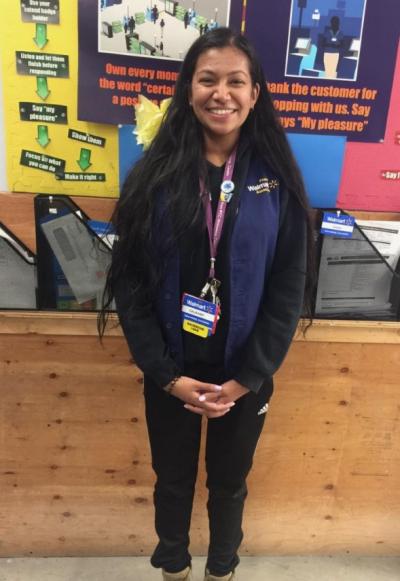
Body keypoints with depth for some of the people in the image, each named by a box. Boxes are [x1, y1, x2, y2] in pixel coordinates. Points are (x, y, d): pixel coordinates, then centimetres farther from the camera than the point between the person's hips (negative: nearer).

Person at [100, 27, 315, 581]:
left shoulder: (277, 181, -6)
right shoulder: (156, 173, -7)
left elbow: (289, 290, -6)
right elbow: (130, 281, -8)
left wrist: (247, 377, -11)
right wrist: (166, 373, -13)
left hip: (244, 375, 0)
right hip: (171, 373, 0)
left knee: (229, 483, 21)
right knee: (173, 479, 21)